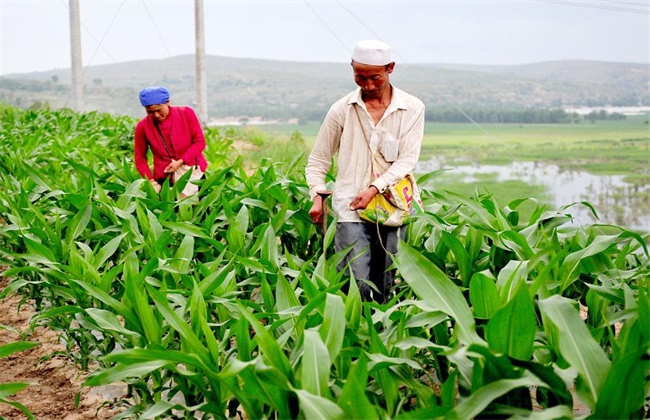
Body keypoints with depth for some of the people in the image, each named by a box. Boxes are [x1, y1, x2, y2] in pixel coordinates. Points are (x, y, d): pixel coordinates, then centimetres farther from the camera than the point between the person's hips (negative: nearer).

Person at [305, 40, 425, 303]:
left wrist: (374, 188, -17)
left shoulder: (412, 109, 5)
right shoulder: (342, 109, 6)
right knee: (357, 284, -11)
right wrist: (317, 195, -3)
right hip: (350, 210, 0)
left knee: (385, 289, 5)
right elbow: (318, 158, 13)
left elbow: (408, 159, -4)